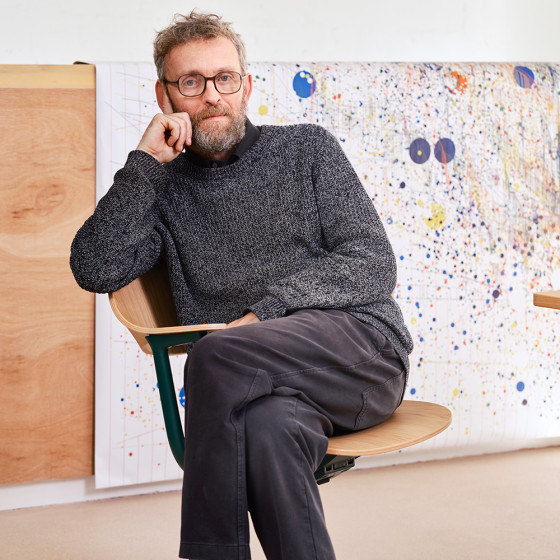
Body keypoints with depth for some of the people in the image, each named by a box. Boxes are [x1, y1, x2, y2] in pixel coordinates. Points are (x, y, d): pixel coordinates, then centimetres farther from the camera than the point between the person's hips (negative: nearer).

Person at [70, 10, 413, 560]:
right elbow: (95, 269, 0)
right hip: (268, 383, 1)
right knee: (268, 424, -37)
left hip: (360, 343, -1)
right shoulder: (164, 188, 17)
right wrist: (144, 163, -1)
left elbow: (372, 265, 2)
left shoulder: (306, 149, 13)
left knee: (218, 358, -31)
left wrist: (266, 311, -12)